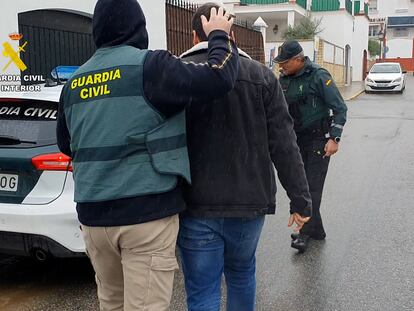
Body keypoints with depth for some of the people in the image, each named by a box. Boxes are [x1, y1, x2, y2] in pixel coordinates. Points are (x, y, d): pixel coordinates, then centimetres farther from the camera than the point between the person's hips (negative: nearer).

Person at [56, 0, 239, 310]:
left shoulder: (75, 81, 10)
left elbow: (66, 144, 22)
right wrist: (220, 35, 2)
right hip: (146, 212, -6)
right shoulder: (150, 65, -9)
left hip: (93, 214, 6)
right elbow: (218, 77, -16)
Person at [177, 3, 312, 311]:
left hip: (196, 206, -2)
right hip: (250, 203, 2)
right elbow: (284, 146, -3)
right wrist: (300, 199, 4)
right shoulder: (262, 76, 0)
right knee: (242, 275, 25)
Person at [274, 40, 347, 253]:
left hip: (319, 139, -7)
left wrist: (334, 138, -19)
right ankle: (316, 230, 20)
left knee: (313, 187, -7)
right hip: (297, 139, 7)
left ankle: (305, 233, -1)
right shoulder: (284, 78, 5)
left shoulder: (318, 76, -14)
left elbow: (340, 108, -13)